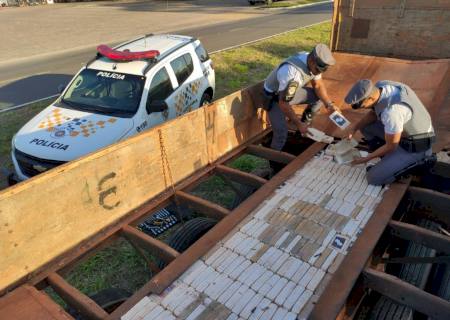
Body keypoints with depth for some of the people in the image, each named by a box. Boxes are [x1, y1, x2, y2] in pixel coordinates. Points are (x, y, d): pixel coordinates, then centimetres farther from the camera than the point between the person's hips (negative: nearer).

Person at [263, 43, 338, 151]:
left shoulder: (314, 63, -15)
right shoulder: (292, 72, -40)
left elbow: (318, 85, 1)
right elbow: (283, 103, -34)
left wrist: (329, 104, -11)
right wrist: (298, 124, -26)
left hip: (291, 90, 8)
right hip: (274, 96, -7)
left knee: (320, 97, 4)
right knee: (281, 132, -22)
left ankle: (304, 126, 20)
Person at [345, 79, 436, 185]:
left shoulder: (391, 111, -40)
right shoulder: (380, 86, -14)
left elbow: (391, 146, -26)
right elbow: (373, 113, 5)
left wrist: (366, 159, -13)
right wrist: (354, 129, -6)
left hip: (414, 146, -8)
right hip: (405, 131, 8)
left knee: (373, 178, -9)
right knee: (364, 125, 7)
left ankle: (417, 161, 6)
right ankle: (388, 158, 14)